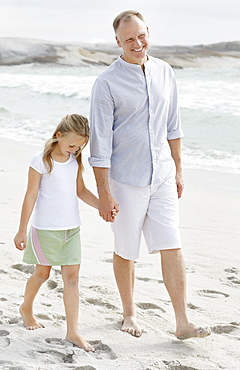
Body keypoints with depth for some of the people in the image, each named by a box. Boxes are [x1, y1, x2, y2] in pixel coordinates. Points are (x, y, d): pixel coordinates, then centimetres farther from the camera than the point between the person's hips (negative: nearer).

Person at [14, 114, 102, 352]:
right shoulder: (41, 161, -14)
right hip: (45, 228, -4)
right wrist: (22, 230, -9)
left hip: (71, 228, 4)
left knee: (72, 276, -1)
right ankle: (26, 308, 42)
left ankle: (72, 331, 2)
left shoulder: (75, 160, 3)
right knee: (42, 273, 12)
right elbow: (31, 196, -11)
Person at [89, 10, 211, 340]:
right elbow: (100, 143, -12)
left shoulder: (164, 72, 5)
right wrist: (104, 194, -13)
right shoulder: (107, 83, -11)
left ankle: (183, 323, 3)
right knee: (125, 251, 10)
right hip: (125, 180, -4)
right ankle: (129, 314, 29)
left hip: (162, 177, 4)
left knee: (172, 247, -1)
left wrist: (178, 170, 15)